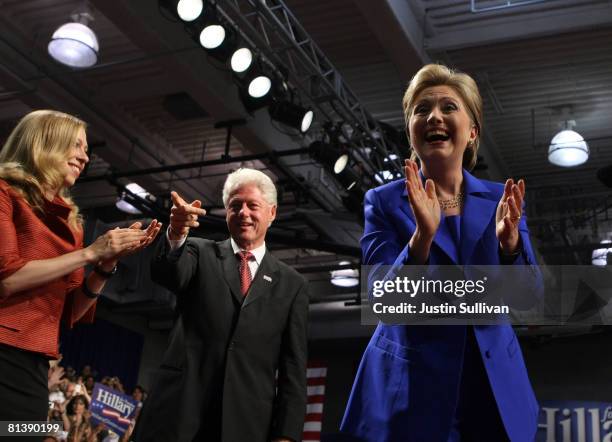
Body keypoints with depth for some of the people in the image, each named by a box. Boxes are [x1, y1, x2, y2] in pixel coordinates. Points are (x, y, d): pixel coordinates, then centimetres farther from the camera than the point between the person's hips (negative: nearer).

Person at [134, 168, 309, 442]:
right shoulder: (200, 253, 11)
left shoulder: (292, 285, 10)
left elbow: (293, 367, 6)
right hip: (178, 413, 0)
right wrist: (175, 234, -32)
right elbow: (166, 273, -12)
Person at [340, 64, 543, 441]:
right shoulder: (384, 202, -3)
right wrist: (422, 236, -27)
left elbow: (531, 296, -2)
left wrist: (508, 240, -20)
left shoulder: (501, 200, 3)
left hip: (495, 388, 3)